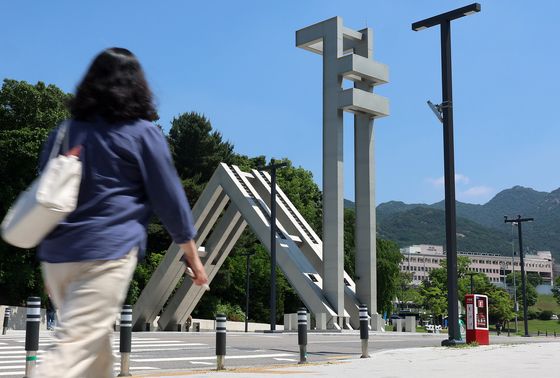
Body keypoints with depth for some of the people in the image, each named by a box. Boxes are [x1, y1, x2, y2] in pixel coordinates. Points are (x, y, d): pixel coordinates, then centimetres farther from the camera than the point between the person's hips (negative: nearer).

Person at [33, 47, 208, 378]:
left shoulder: (64, 132, 15)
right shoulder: (143, 132, 0)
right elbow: (169, 198, 1)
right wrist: (193, 256, 10)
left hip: (56, 255, 6)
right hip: (106, 254, -6)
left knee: (97, 348, 19)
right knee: (75, 350, -10)